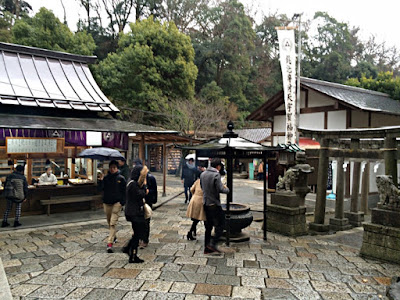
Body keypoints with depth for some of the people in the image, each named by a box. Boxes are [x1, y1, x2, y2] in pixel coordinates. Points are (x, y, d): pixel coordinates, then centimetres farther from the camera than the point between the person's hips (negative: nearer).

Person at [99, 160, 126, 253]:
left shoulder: (121, 178, -1)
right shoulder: (106, 178, 6)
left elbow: (124, 192, 0)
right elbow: (102, 188, 1)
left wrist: (122, 203, -6)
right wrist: (101, 180, -14)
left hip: (117, 203, -4)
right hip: (107, 203, 4)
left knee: (113, 223, -11)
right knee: (109, 222, 15)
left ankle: (110, 243, -12)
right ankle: (114, 237, 38)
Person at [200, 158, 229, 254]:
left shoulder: (203, 174, 8)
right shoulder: (216, 175, -15)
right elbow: (220, 189, -20)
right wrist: (227, 189, -1)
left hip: (205, 203, 8)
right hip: (214, 204, -8)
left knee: (208, 226, 14)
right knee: (220, 225, 3)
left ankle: (207, 248, 17)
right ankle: (213, 243, -7)